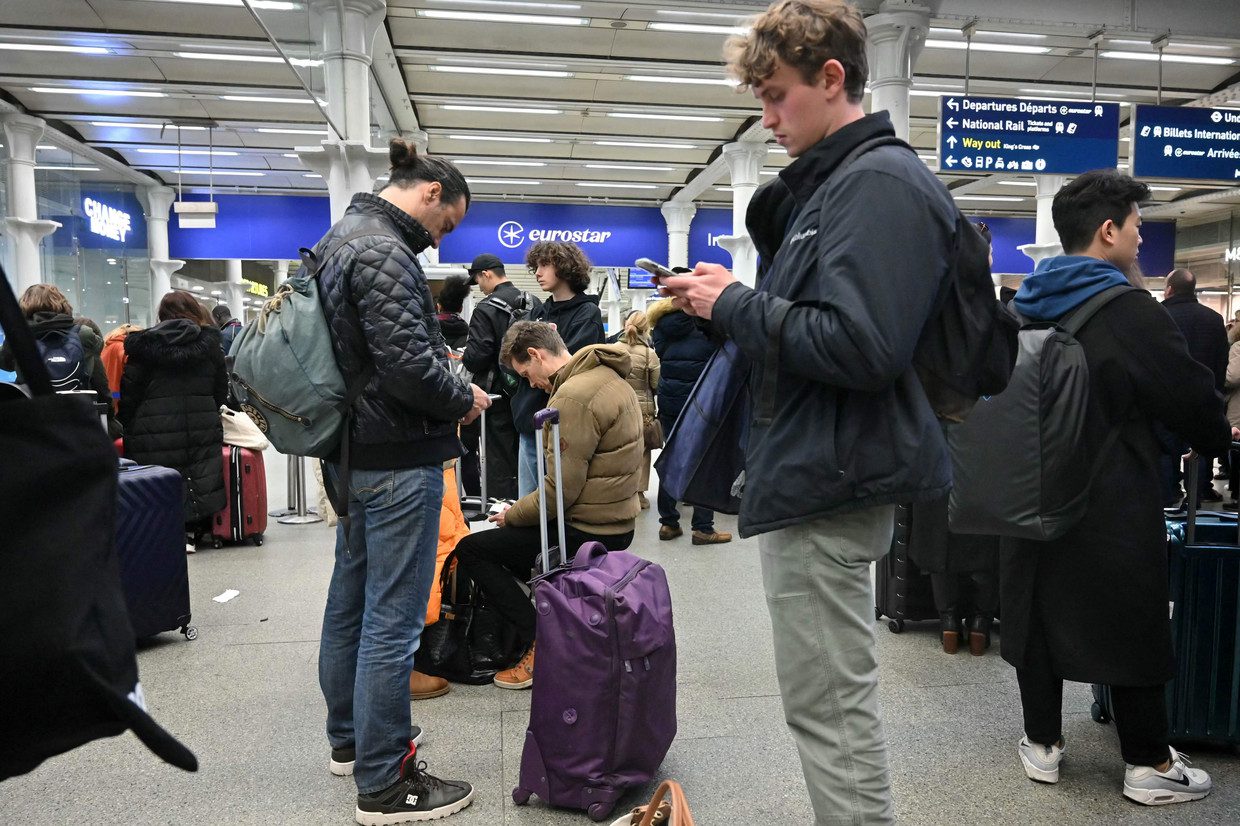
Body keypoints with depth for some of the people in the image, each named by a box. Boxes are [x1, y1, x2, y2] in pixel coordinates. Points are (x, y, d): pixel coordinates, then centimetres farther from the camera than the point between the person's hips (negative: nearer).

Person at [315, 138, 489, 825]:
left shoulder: (341, 237, 15)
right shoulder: (383, 252, -18)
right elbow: (407, 362, -25)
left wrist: (445, 371, 13)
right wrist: (463, 399, -8)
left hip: (353, 451, 11)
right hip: (398, 458, -11)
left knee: (350, 599, 19)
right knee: (392, 620, -3)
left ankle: (349, 738, 36)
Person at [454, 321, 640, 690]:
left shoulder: (574, 396, -22)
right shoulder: (607, 376, 10)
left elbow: (559, 491, -23)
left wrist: (511, 515, -5)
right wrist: (520, 510, 15)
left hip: (588, 532, -10)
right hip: (615, 521, 10)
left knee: (470, 550, -1)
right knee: (507, 536, 28)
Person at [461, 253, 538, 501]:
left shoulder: (486, 309, -15)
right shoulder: (534, 303, 3)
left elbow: (475, 358, -18)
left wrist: (465, 356, 3)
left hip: (500, 396, -6)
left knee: (500, 462, 1)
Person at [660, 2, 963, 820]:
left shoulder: (879, 184, -14)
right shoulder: (838, 181, 17)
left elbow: (859, 345, -26)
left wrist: (735, 305, -15)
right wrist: (734, 298, 6)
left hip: (829, 485, -11)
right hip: (820, 477, 11)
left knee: (831, 709, 0)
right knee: (835, 702, 21)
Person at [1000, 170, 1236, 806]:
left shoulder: (1024, 308, 5)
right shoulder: (1129, 312, -15)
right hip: (1112, 508, -6)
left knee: (1039, 615, 13)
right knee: (1132, 627, 8)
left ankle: (1042, 743, 24)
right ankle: (1149, 765, 20)